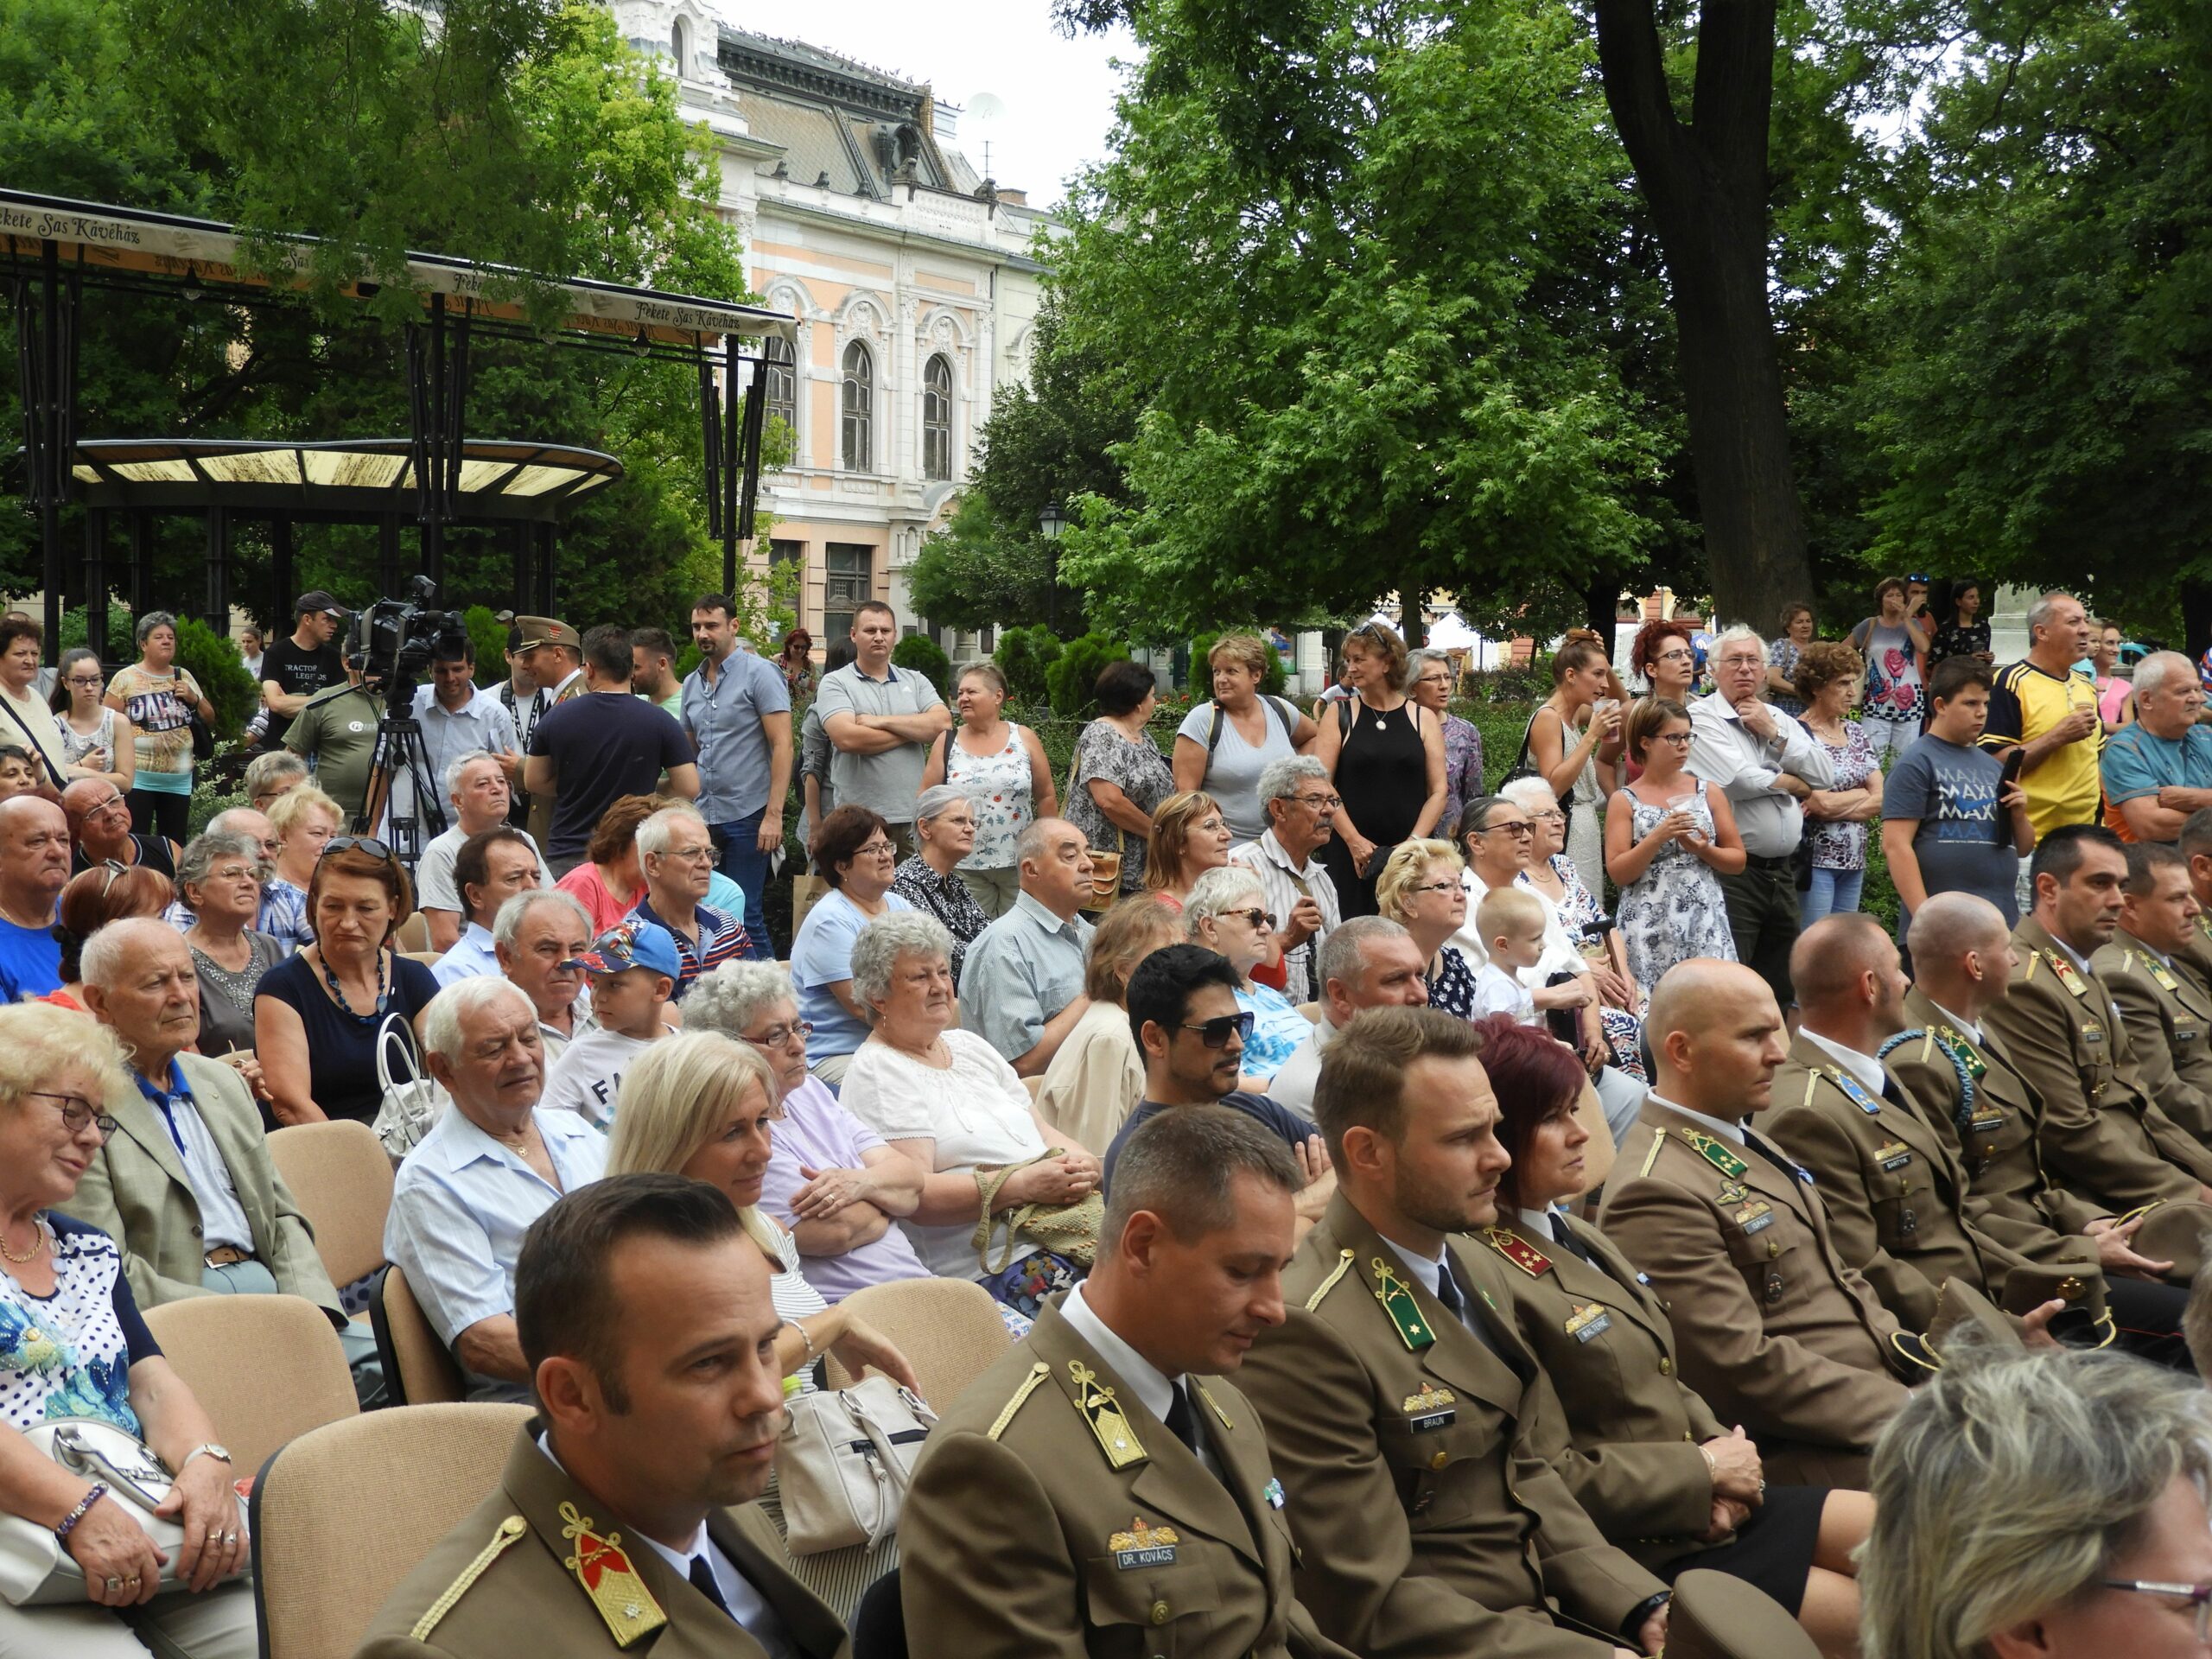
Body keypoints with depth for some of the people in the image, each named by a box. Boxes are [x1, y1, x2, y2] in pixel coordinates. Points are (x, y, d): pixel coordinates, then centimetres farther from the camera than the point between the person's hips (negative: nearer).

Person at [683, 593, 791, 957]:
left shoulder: (759, 673, -5)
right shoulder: (691, 683, 14)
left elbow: (782, 745, -11)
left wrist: (774, 814, -18)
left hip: (747, 816, -6)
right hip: (704, 817, 6)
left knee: (745, 916, -6)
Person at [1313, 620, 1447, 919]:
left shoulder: (1423, 719, 9)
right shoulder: (1340, 715, 6)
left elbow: (1438, 790, 5)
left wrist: (1414, 842, -8)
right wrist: (1354, 841, -11)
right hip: (1348, 852, -1)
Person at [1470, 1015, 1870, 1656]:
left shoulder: (1574, 1234, 10)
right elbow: (1555, 1478, -22)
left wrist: (1724, 1455, -3)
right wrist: (1705, 1470, -12)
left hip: (1709, 1506, 9)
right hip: (1647, 1554, -9)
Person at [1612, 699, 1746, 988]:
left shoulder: (1709, 793, 10)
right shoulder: (1626, 801, 3)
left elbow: (1738, 860, 11)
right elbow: (1617, 873, -4)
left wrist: (1703, 850, -8)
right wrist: (1658, 837, -15)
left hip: (1704, 924, 2)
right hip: (1649, 929, -2)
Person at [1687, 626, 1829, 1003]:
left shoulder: (1778, 718, 16)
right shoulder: (1701, 717, -5)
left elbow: (1825, 776, 7)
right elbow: (1739, 780, -18)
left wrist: (1774, 732, -3)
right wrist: (1796, 783, 0)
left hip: (1783, 872, 7)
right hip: (1734, 873, -7)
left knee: (1781, 991, 13)